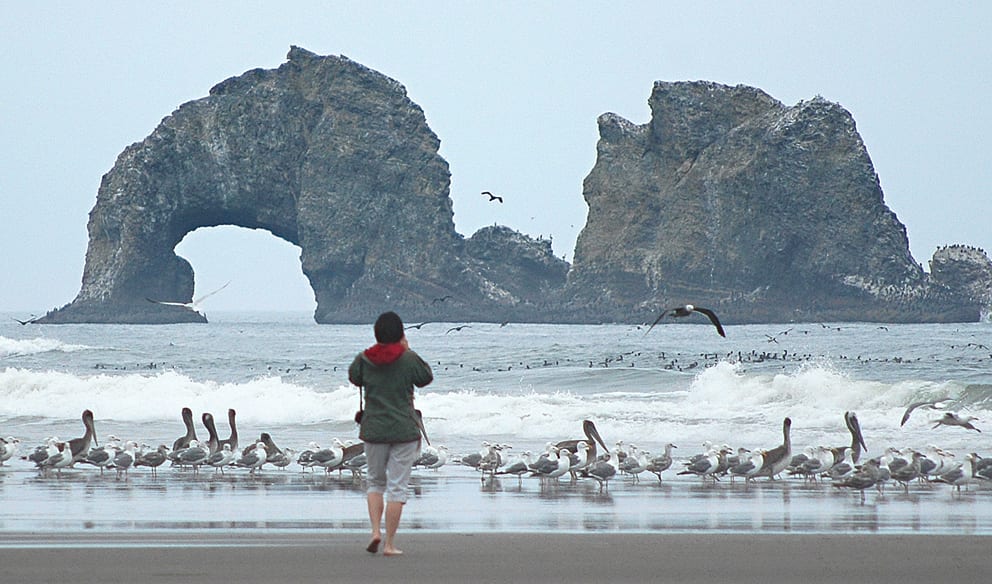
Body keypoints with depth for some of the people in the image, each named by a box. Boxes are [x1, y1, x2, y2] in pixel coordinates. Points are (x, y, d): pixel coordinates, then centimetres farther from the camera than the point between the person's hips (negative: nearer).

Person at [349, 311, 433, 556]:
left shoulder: (364, 359, -4)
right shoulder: (409, 359, -10)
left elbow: (354, 377, 16)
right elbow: (426, 378, 6)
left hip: (373, 430, 2)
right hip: (404, 430, -2)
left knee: (375, 482, 20)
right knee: (397, 487, 2)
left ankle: (375, 530, 3)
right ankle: (389, 543, 1)